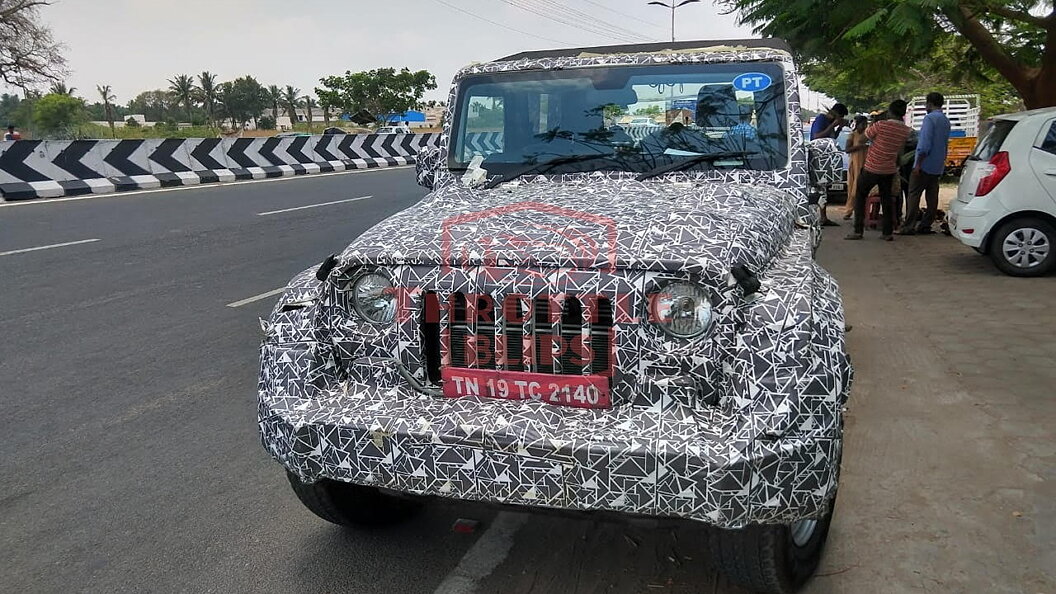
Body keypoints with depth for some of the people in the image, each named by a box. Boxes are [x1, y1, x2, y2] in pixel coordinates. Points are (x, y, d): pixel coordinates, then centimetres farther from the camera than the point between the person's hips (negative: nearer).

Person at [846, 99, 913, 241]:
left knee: (860, 196, 8)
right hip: (889, 170, 4)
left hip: (871, 168, -4)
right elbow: (900, 148, 10)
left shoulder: (881, 125, -19)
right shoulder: (906, 131, -3)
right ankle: (888, 232, 13)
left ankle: (858, 230, 3)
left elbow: (866, 135, -4)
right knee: (887, 199, 14)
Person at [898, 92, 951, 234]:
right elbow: (945, 144, 20)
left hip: (925, 164, -9)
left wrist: (918, 164, -19)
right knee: (932, 196, 8)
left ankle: (908, 227, -10)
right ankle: (925, 226, 10)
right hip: (938, 167, 9)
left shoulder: (930, 118, -12)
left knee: (913, 195, -7)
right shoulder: (945, 120, 16)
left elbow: (925, 143, -19)